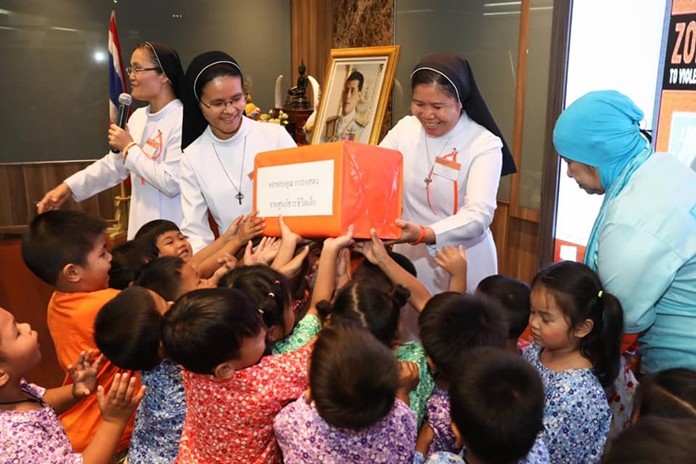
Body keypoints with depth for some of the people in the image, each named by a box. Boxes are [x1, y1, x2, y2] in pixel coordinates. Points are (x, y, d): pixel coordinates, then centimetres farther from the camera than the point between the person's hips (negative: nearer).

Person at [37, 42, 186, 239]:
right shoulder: (138, 116, 8)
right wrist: (70, 186, 4)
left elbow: (172, 183, -24)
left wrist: (130, 148, -14)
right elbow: (113, 164, 15)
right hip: (141, 227, 7)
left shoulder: (182, 120, -18)